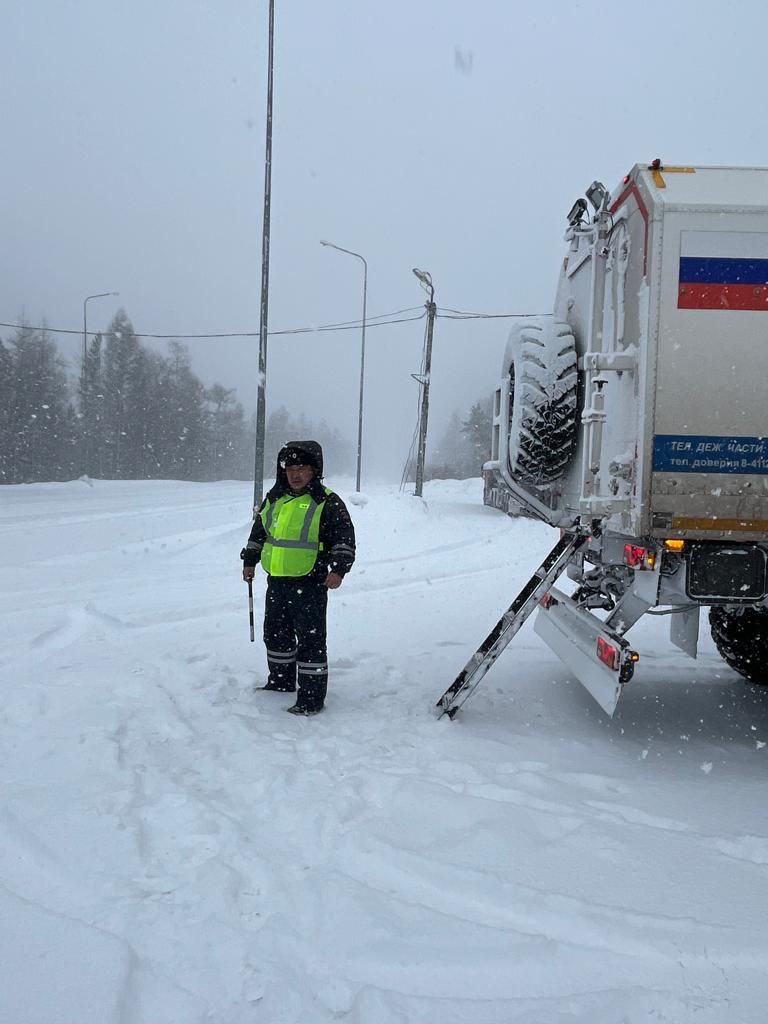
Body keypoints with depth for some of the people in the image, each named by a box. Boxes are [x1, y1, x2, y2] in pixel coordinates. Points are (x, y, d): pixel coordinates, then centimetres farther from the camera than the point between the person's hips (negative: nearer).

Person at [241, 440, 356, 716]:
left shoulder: (327, 503, -7)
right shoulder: (274, 499, 11)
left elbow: (345, 538, -10)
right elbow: (258, 531, 24)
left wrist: (338, 569, -21)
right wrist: (250, 561, 22)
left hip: (310, 583, -7)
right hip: (276, 581, 7)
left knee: (310, 640, -4)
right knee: (276, 634, 19)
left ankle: (312, 698, 4)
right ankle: (281, 682, 37)